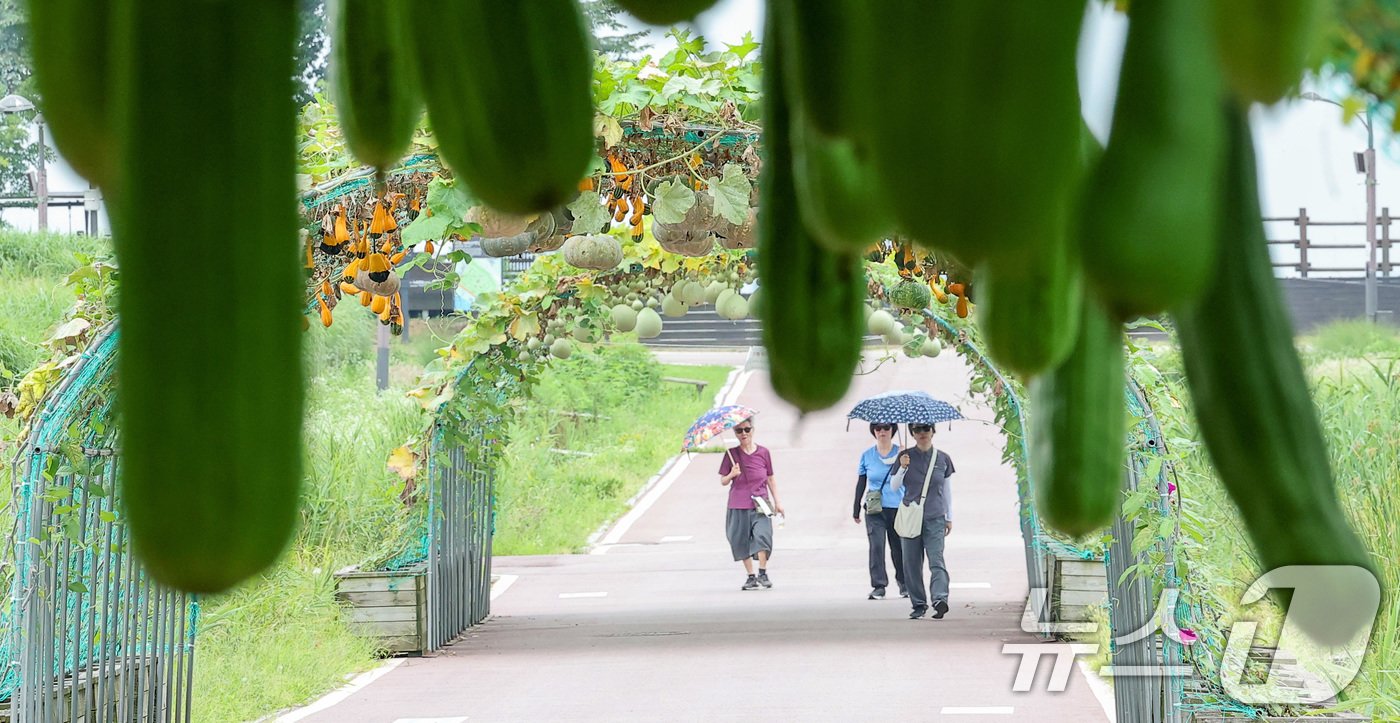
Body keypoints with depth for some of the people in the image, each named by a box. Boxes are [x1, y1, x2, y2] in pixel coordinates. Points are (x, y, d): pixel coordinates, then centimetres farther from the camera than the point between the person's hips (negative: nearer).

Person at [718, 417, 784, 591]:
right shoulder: (731, 454, 2)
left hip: (760, 504, -1)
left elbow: (770, 479, 12)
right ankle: (751, 577, 13)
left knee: (762, 535, -19)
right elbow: (723, 482, 5)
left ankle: (763, 574, -11)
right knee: (741, 541, 2)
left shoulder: (763, 452, 3)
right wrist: (732, 474, -16)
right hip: (738, 506, 1)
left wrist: (777, 502, 12)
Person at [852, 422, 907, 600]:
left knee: (898, 547, 7)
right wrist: (856, 510, 13)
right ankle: (878, 587, -10)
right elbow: (861, 484, 12)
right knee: (876, 546, -11)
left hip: (897, 507, -1)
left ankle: (904, 584, 25)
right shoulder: (867, 456, 7)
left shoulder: (901, 454, 1)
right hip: (874, 508, 1)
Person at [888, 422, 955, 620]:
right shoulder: (906, 456, 5)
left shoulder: (942, 459, 8)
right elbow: (894, 485, 3)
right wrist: (902, 468, -14)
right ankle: (918, 605, 9)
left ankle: (940, 599, -28)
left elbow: (946, 490, 15)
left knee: (936, 560, -15)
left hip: (935, 518, -1)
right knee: (912, 563, 2)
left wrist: (950, 518, 15)